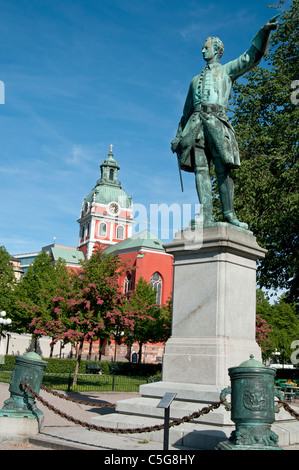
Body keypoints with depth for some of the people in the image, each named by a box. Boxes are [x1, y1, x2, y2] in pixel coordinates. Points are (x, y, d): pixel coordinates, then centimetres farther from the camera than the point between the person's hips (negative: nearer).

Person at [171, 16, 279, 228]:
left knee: (223, 168, -14)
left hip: (216, 119, -3)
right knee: (200, 169, -12)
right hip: (196, 122, 3)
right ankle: (207, 217, -20)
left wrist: (264, 32, -3)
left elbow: (251, 57, 11)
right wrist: (178, 136, 21)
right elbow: (187, 111, 30)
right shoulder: (196, 80, 33)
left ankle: (229, 214, -16)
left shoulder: (227, 70, 24)